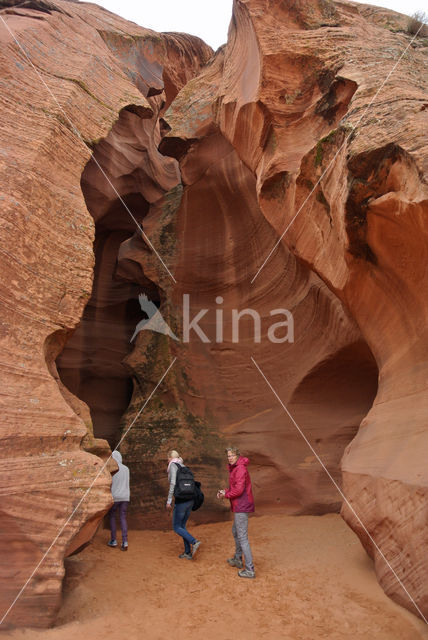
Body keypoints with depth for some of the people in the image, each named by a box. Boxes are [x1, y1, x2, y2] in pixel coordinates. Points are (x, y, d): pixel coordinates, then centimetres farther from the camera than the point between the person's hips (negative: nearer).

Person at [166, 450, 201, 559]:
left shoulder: (173, 465, -6)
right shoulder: (184, 467, 16)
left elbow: (173, 483, -18)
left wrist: (169, 500, -13)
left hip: (181, 500, -8)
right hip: (190, 500, 8)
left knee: (176, 527, 4)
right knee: (182, 526, 17)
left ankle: (194, 542, -12)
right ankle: (188, 552, 17)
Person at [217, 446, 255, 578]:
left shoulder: (240, 469, -20)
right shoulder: (235, 468, 13)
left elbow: (239, 490, -26)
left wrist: (226, 495, -11)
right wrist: (225, 491, 4)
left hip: (241, 507, -11)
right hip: (240, 506, 11)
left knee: (242, 537, -5)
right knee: (235, 531, 26)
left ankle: (250, 570, 1)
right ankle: (238, 559, 42)